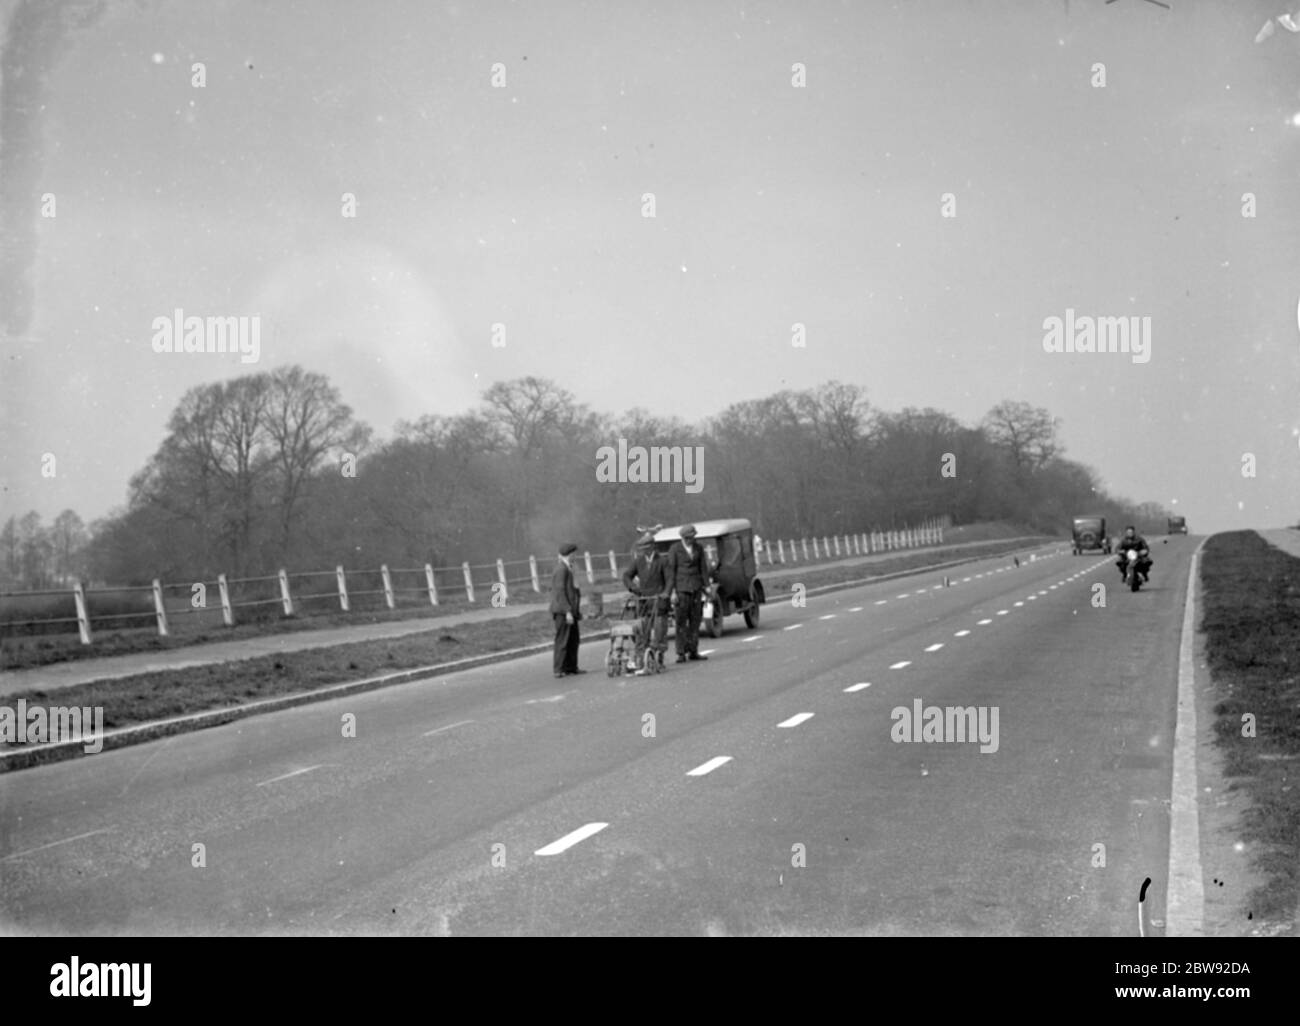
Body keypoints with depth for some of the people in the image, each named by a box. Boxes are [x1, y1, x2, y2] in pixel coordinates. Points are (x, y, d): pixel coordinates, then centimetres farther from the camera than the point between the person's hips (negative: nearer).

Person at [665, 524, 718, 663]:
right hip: (681, 588, -4)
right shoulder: (675, 550, -2)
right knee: (681, 621, -6)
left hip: (696, 587, 4)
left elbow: (703, 568, 14)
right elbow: (671, 570, -4)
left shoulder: (699, 549, 10)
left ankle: (693, 651, 11)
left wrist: (706, 587, 8)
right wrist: (670, 591, -8)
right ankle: (681, 653, -5)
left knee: (695, 620, 5)